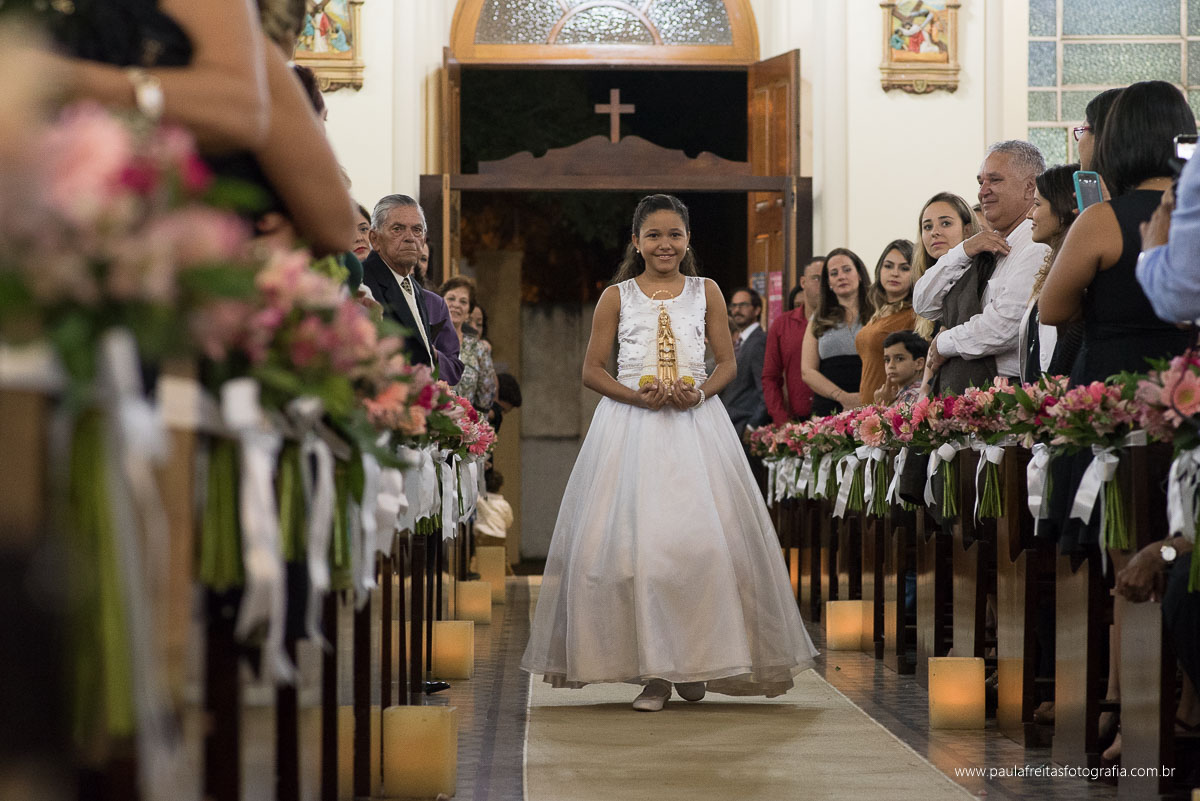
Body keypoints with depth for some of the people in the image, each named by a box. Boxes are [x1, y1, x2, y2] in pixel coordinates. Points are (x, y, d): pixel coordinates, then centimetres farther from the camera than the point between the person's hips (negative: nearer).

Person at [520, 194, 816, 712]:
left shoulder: (706, 292, 10)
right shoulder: (617, 296, 7)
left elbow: (728, 363, 11)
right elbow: (591, 370, 5)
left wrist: (699, 392, -10)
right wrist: (637, 395, -12)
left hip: (695, 423, 1)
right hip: (631, 423, -1)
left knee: (703, 541, -6)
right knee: (633, 542, -8)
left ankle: (695, 660, 9)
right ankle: (652, 671, -3)